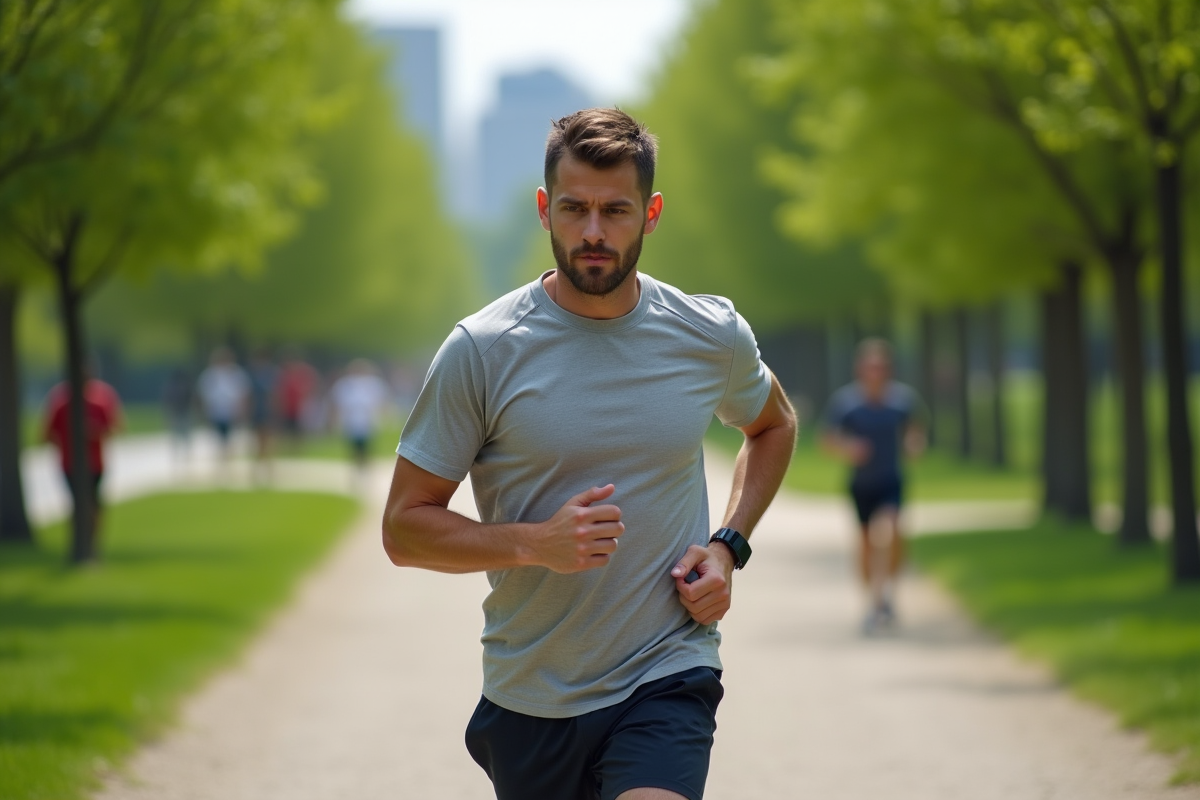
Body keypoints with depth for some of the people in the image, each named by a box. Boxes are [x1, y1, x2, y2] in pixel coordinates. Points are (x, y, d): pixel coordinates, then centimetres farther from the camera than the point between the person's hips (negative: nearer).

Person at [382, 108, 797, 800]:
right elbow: (404, 529, -4)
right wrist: (535, 543, -21)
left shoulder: (713, 337, 1)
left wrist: (729, 548, 6)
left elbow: (774, 425, 23)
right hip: (528, 697, 1)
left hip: (667, 683, -1)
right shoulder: (482, 351, -7)